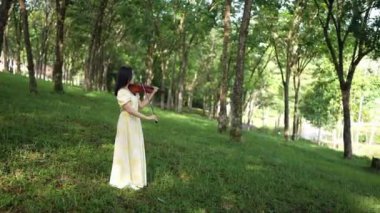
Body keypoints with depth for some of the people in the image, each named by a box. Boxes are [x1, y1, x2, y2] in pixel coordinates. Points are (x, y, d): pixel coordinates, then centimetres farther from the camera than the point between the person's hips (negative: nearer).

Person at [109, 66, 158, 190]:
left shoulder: (132, 91, 9)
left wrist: (152, 93, 8)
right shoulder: (122, 93, -18)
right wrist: (147, 118, -25)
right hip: (127, 124, -9)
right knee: (127, 151, -1)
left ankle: (132, 178, 25)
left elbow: (141, 105, 10)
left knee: (134, 151, 14)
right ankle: (125, 180, 10)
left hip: (134, 124, 9)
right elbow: (130, 110, -25)